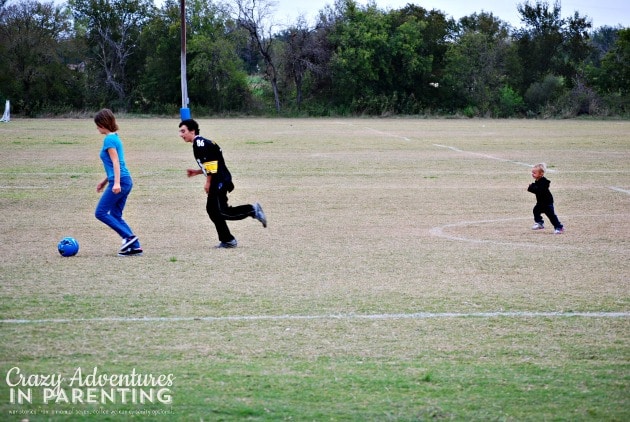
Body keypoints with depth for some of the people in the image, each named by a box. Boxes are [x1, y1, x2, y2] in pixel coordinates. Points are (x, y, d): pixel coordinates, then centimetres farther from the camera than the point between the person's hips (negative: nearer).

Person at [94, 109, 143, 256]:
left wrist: (116, 183, -26)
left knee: (101, 212, -3)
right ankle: (135, 246, 7)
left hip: (120, 182, -9)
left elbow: (116, 162, -19)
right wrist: (105, 181, 29)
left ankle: (128, 236, -7)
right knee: (115, 216, 12)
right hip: (126, 181, 9)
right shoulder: (115, 137, 18)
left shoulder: (109, 139, -10)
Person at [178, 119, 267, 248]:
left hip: (220, 181, -10)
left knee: (221, 212, -11)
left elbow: (211, 164, -19)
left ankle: (252, 210, -7)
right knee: (212, 209, 13)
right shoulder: (201, 143, 20)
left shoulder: (199, 143, -11)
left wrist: (208, 183, -14)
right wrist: (196, 172, 22)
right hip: (218, 182, 10)